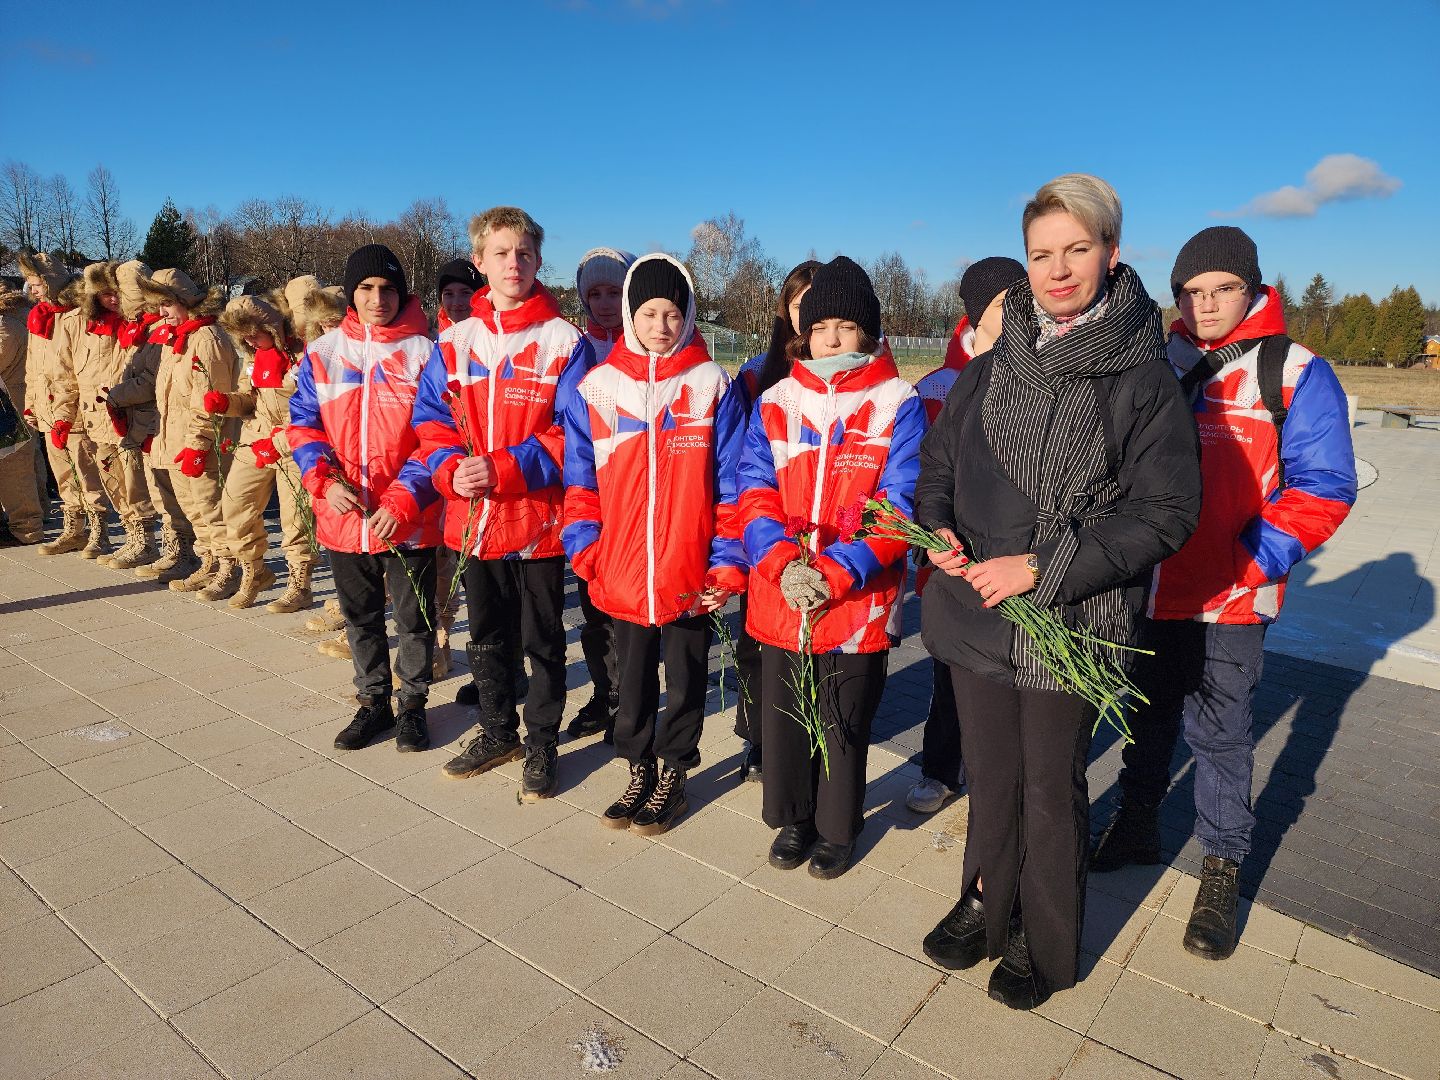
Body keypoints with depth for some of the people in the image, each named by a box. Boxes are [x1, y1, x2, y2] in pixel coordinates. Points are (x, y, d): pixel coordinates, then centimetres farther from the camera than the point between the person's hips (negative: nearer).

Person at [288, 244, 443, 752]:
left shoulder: (425, 352, -4)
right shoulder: (322, 353, 5)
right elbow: (303, 426, 6)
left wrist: (405, 499, -17)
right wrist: (326, 481, -11)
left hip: (408, 518, -3)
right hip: (343, 514, 3)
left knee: (415, 617, 8)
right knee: (360, 615, 16)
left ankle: (413, 703, 27)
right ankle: (373, 702, 33)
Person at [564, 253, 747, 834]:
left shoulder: (712, 386, -4)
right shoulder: (595, 388, 2)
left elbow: (730, 482, -5)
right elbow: (580, 480, 5)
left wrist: (727, 563, -9)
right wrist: (585, 547, -5)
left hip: (690, 576, -2)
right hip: (620, 573, 2)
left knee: (685, 679, 14)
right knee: (632, 678, 17)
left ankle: (673, 776, 33)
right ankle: (639, 772, 36)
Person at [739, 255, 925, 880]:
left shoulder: (898, 404, -3)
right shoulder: (773, 403, 6)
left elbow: (899, 503, -10)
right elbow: (753, 493, -1)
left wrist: (839, 571, -20)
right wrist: (783, 563, -17)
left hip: (858, 602, -2)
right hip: (778, 601, 3)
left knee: (844, 723, 11)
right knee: (782, 715, 15)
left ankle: (836, 828, 35)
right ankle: (793, 818, 38)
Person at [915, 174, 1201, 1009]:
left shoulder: (1143, 381, -7)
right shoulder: (990, 371, 5)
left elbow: (1166, 513, -12)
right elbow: (938, 463, 15)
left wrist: (1044, 567, -18)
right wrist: (938, 530, -5)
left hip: (1071, 625, -3)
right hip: (977, 614, 4)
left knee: (1052, 789, 12)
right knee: (990, 775, 18)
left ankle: (1046, 947, 35)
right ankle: (988, 907, 42)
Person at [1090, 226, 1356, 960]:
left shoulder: (1295, 373, -5)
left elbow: (1322, 486, -8)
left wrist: (1256, 558, -19)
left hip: (1232, 596, -3)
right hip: (1150, 585, 4)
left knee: (1219, 730, 5)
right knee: (1149, 710, 17)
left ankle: (1222, 869, 23)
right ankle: (1138, 823, 36)